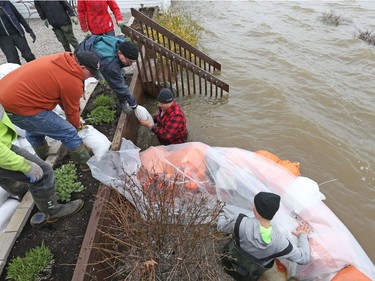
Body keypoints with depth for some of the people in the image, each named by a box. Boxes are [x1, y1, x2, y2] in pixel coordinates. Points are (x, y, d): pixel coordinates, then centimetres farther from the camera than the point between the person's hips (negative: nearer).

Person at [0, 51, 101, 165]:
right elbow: (71, 110, -1)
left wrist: (76, 121, 22)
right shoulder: (73, 82, -18)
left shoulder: (60, 60, 8)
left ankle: (42, 160, 54)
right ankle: (87, 162, 15)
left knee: (34, 129, 33)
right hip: (18, 106, -10)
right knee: (68, 132, -2)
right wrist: (77, 125, 19)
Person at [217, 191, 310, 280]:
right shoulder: (278, 240, -35)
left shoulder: (242, 222, -37)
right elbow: (304, 258, -21)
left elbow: (221, 226, -17)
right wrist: (302, 235, -4)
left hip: (234, 265, -1)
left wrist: (222, 212, 5)